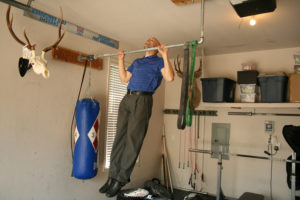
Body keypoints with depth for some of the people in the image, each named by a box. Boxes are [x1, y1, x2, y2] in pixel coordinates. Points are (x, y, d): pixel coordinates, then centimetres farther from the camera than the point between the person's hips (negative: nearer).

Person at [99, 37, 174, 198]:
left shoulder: (159, 61, 8)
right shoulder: (137, 62, 28)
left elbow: (169, 77, -9)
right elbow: (124, 79, 26)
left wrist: (165, 55, -12)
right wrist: (121, 59, 24)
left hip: (142, 100, -6)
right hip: (127, 98, 6)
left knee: (133, 140, -7)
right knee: (119, 138, 3)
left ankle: (121, 180, 0)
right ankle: (112, 177, 10)